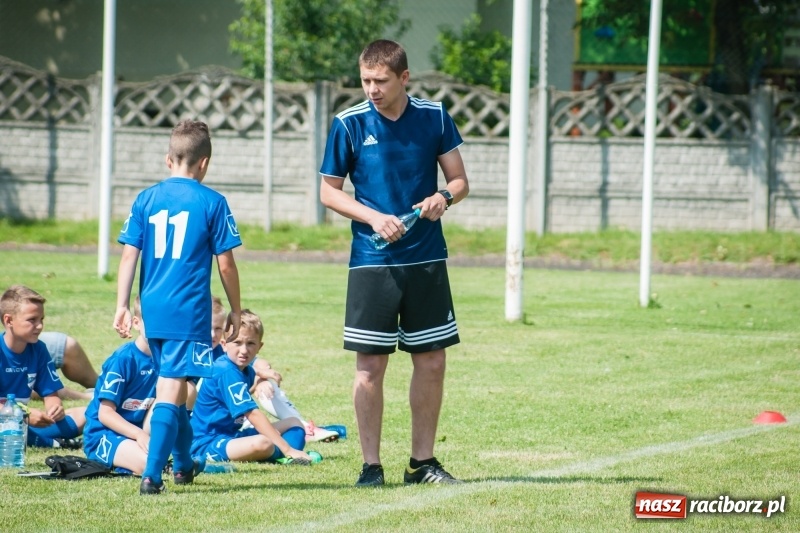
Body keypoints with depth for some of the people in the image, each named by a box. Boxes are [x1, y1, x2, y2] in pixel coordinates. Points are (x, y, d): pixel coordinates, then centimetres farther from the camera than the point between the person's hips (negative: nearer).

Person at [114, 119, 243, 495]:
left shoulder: (146, 199, 5)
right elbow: (226, 264, -3)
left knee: (171, 385, 21)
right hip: (190, 312, -5)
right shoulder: (212, 203, -4)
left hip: (153, 310, 5)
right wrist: (235, 311, 8)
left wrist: (122, 306, 4)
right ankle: (152, 475, -18)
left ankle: (183, 464, 36)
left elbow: (129, 255, 2)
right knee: (170, 390, -8)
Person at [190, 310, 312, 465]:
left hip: (231, 435, 11)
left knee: (294, 424, 10)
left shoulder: (247, 372, 10)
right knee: (262, 443, -39)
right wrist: (287, 449, -28)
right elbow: (253, 414, -27)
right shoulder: (226, 372, -21)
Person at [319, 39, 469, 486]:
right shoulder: (349, 124, -4)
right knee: (371, 365, -2)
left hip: (427, 259, 2)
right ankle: (371, 464, 6)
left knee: (432, 361, 6)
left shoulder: (434, 117, 1)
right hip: (372, 261, -2)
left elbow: (460, 181, 8)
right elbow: (329, 192, 2)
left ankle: (423, 462, 18)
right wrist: (374, 218, -13)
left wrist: (444, 197, -15)